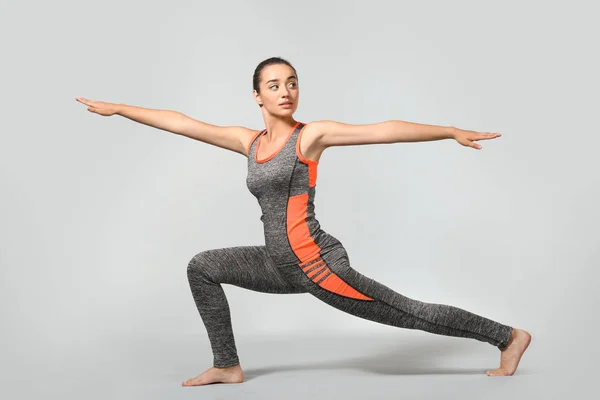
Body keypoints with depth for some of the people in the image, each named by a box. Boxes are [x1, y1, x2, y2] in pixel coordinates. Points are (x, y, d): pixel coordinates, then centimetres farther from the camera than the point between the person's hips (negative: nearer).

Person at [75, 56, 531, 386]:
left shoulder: (311, 134, -9)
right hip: (283, 267, 7)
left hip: (317, 264, -7)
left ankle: (510, 336, 16)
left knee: (410, 313, -1)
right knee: (202, 267, 13)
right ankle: (228, 366, 20)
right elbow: (181, 122, 11)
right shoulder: (250, 141, 8)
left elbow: (384, 130, -16)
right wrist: (117, 108, 16)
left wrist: (452, 131, -23)